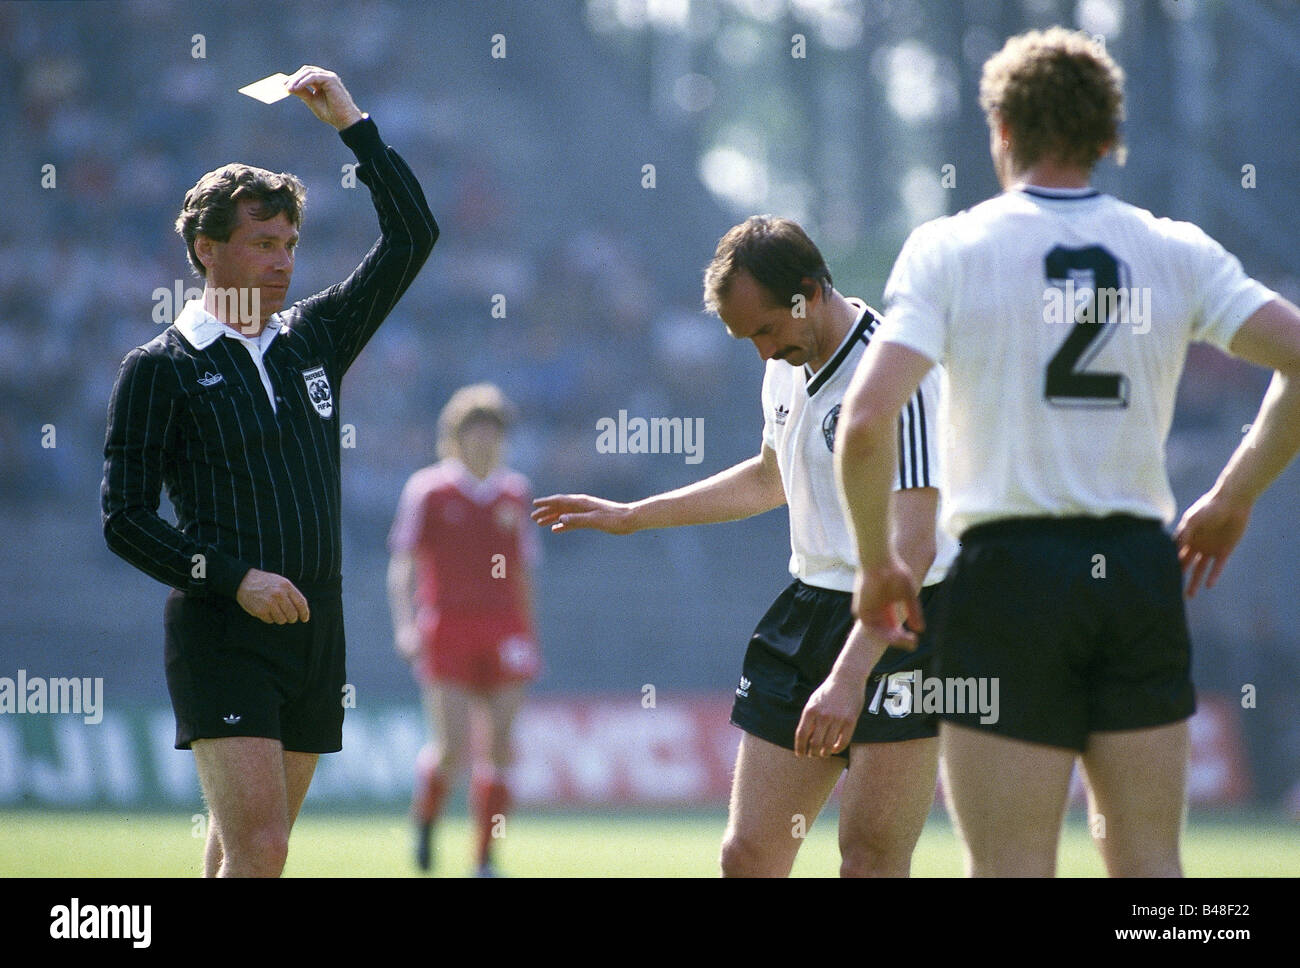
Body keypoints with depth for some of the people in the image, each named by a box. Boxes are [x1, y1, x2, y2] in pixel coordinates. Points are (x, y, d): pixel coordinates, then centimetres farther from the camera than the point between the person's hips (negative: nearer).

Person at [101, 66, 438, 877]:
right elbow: (126, 519, -4)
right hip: (220, 633, -5)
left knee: (248, 848, 7)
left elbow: (412, 236, 14)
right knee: (257, 850, -17)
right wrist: (234, 579, -14)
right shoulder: (160, 369, -1)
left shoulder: (316, 337, 13)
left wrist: (352, 122, 9)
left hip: (314, 629, 5)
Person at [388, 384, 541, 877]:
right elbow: (402, 563, -2)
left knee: (500, 747, -4)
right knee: (452, 752, -11)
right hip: (448, 629, -3)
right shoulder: (427, 490, 2)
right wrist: (404, 623, -16)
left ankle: (486, 857, 3)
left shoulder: (515, 493, 12)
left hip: (505, 631, 3)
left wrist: (530, 639, 17)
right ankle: (425, 816, 20)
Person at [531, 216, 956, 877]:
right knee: (748, 854, 4)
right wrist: (632, 516, 35)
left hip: (900, 626, -8)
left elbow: (912, 547, -25)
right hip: (809, 606, 8)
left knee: (869, 864, -12)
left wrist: (848, 675, -33)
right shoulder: (787, 369, 10)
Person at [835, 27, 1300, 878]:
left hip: (1009, 566, -3)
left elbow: (867, 420, -14)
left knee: (1012, 869, -1)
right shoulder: (1177, 252, 6)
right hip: (1142, 568, 3)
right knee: (1148, 862, 9)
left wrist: (878, 563, 0)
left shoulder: (948, 250, -3)